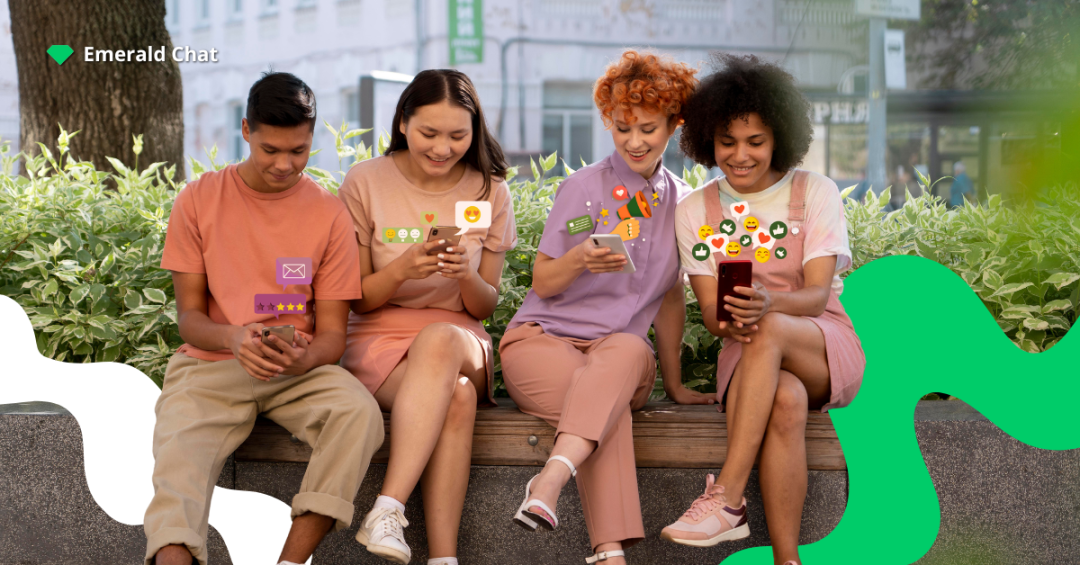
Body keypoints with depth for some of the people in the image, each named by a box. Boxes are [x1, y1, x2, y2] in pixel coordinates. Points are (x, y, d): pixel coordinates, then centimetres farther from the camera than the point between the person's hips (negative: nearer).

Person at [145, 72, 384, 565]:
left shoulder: (328, 214, 2)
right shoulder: (199, 200, 2)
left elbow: (332, 334, 1)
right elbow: (189, 315, 1)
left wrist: (303, 357, -24)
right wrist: (234, 338, -22)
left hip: (301, 371, 1)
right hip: (212, 363, 0)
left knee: (359, 412, -31)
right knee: (179, 446, -32)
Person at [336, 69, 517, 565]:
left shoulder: (489, 191, 6)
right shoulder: (366, 183, 0)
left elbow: (485, 306, 8)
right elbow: (358, 300, 2)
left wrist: (466, 276, -17)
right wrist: (402, 269, -19)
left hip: (460, 342, 2)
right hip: (380, 339, -1)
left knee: (441, 339, -38)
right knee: (457, 396, -36)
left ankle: (387, 512, -42)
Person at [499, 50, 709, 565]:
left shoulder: (680, 202, 13)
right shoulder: (583, 188, 3)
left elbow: (671, 296, 19)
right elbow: (542, 284, 3)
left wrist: (673, 383, 18)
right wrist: (580, 259, -18)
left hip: (622, 349, 2)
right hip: (541, 338, -2)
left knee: (631, 351, -37)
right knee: (609, 401, -37)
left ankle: (553, 477, -55)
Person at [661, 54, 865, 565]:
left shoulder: (816, 193, 0)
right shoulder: (695, 211, 6)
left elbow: (817, 294, -10)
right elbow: (710, 312, 0)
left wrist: (768, 304, -34)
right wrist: (731, 320, -26)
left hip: (826, 350, -1)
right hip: (746, 356, 1)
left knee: (770, 331, -37)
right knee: (786, 400, -36)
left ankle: (726, 499, -41)